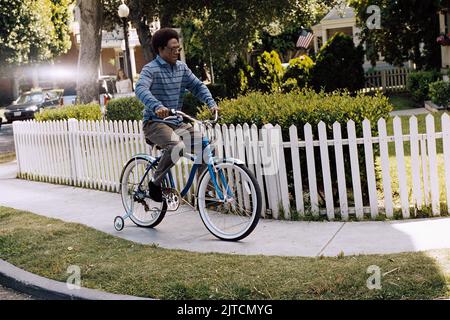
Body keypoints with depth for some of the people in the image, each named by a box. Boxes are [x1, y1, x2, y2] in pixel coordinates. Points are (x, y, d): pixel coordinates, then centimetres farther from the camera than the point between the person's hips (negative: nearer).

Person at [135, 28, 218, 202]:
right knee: (177, 147, -33)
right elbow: (141, 89, -29)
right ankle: (156, 183, -13)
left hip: (177, 123, 6)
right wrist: (157, 106, -47)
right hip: (155, 123, -6)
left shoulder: (182, 68, 9)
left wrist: (211, 103, -11)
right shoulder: (150, 69, -11)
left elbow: (197, 85, 9)